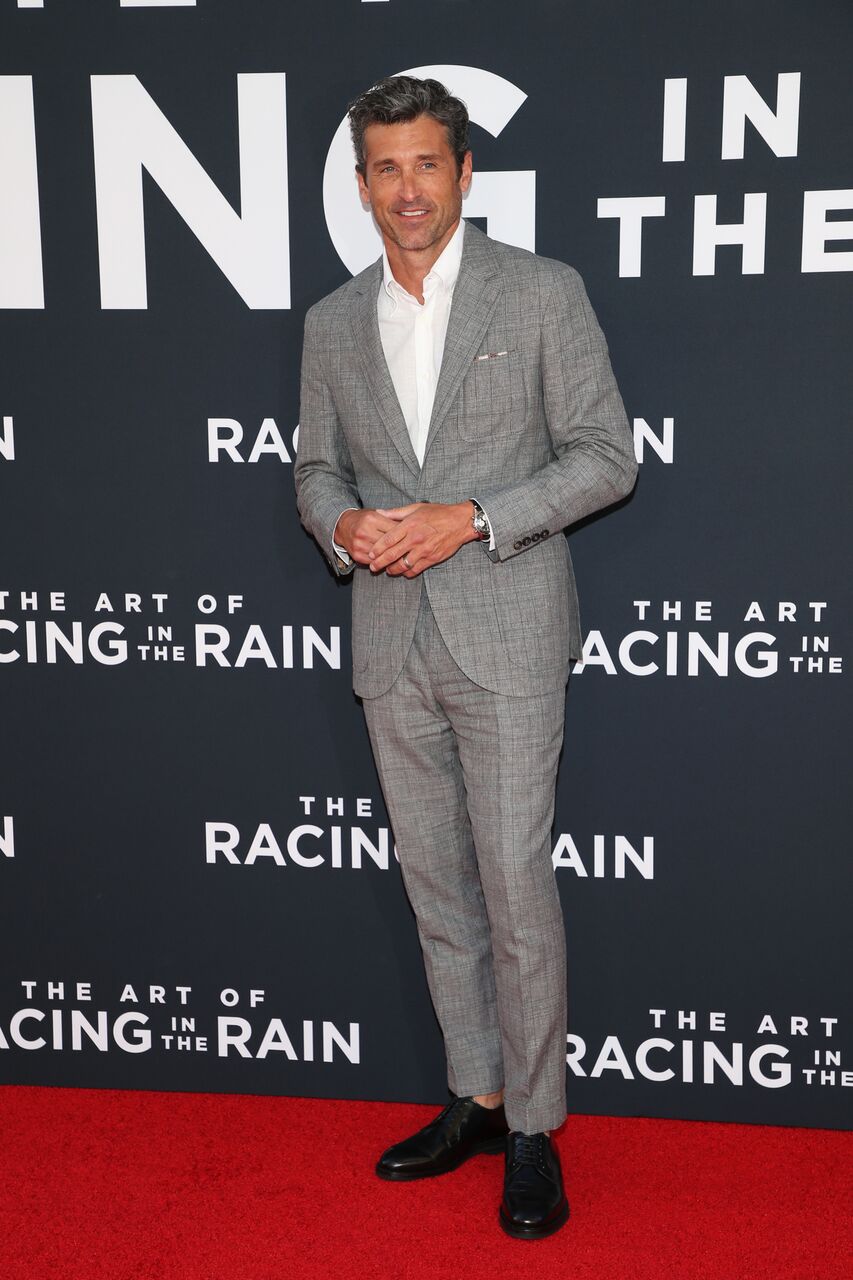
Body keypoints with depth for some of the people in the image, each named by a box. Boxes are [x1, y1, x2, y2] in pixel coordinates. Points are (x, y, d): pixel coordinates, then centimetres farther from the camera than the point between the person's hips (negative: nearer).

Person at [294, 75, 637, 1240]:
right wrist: (344, 523, -6)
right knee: (435, 884, 13)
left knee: (516, 887, -3)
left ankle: (534, 1126, 13)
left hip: (506, 634, -5)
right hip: (392, 641, 5)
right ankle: (474, 1098, 28)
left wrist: (471, 518, -16)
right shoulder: (333, 323, 11)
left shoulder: (543, 292, -3)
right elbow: (316, 466, 17)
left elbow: (606, 454, -6)